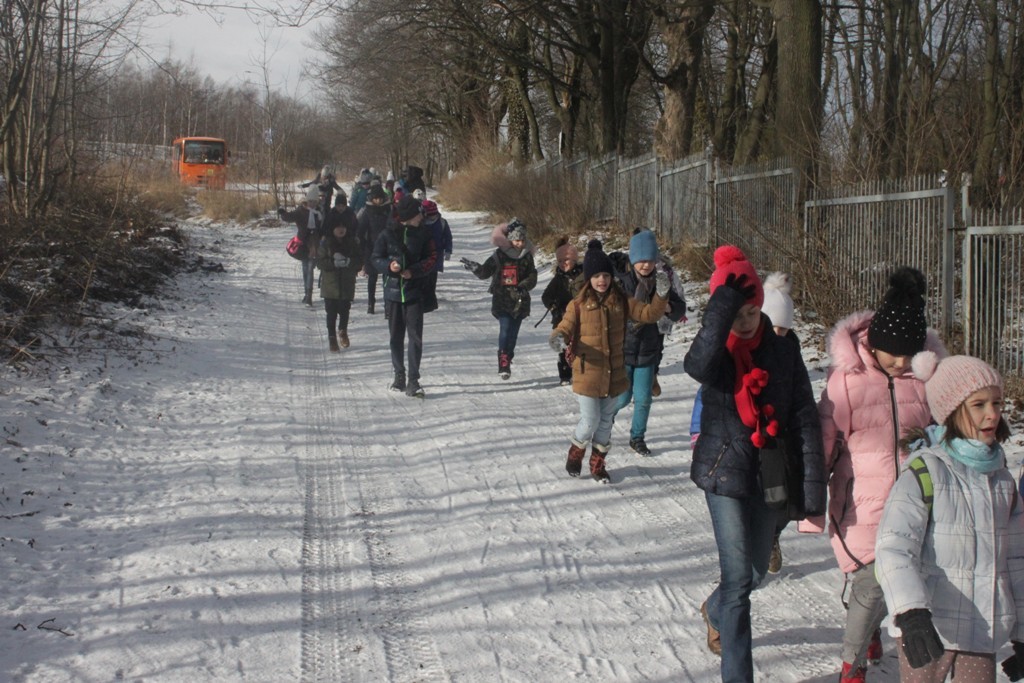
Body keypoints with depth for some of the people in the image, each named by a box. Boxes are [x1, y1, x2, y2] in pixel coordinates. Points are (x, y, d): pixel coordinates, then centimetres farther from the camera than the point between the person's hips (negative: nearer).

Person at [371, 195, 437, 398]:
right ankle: (399, 375, 24)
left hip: (414, 292, -1)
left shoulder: (423, 234, 0)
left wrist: (413, 271, -15)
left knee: (415, 336, -9)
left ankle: (413, 381, -9)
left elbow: (431, 259, 0)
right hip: (393, 291, 1)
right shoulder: (388, 235, -2)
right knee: (396, 336, 11)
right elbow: (376, 259, 2)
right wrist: (389, 266, -19)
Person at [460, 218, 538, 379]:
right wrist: (475, 268, -17)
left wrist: (523, 287, -15)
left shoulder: (527, 257, 5)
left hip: (520, 301, 3)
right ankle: (503, 363, -15)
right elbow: (485, 272, 2)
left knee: (513, 332, 5)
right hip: (502, 300, -3)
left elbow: (532, 277, 2)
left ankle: (507, 362, 18)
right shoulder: (499, 255, -1)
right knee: (505, 330, -15)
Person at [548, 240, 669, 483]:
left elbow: (649, 313, -2)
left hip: (614, 374, 4)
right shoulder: (578, 305, -8)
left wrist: (661, 295, -18)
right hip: (588, 374, -4)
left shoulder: (621, 302, 0)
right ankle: (575, 454, 27)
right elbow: (566, 328, -7)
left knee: (606, 422, 15)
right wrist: (558, 339, -30)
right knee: (590, 421, -2)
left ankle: (598, 463, 32)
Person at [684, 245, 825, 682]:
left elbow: (805, 422, -6)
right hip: (726, 474, -3)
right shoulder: (715, 354, -6)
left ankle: (716, 610, 52)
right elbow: (698, 365, -33)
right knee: (738, 576, -10)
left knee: (756, 571, 20)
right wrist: (722, 308, -36)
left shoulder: (783, 354, -3)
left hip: (771, 478, 3)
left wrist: (812, 486, -12)